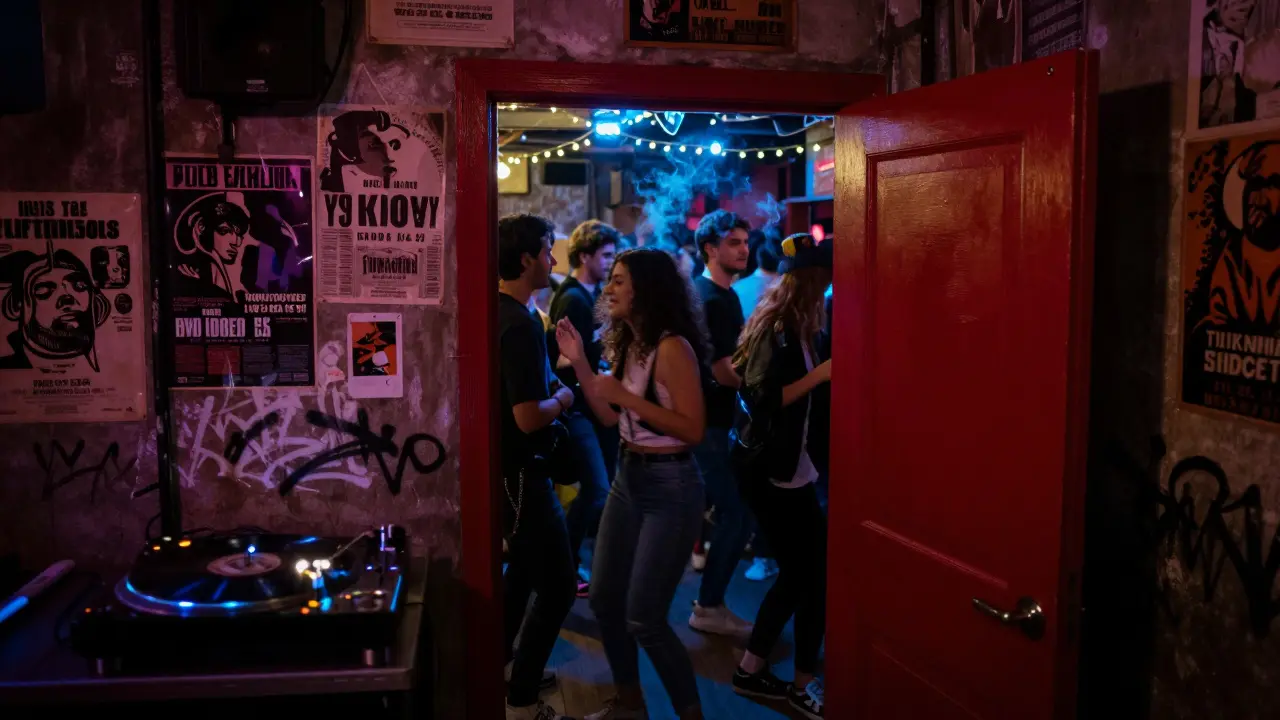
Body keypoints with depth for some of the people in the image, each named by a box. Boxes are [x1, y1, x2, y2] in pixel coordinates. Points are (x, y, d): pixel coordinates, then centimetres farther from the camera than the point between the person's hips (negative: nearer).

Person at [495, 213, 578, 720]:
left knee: (524, 569, 24)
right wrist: (562, 399, -10)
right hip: (519, 471, -10)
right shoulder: (521, 325, -23)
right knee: (557, 584, -1)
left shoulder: (494, 312, 7)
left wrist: (550, 391, 14)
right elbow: (529, 417, -28)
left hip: (503, 465, 10)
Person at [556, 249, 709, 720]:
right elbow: (609, 416, 7)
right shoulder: (627, 342, 6)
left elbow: (693, 429, -24)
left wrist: (627, 396, -24)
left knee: (644, 618, -4)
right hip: (628, 478, 9)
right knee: (604, 598, 15)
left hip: (670, 487, -9)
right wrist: (580, 362, -1)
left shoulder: (672, 348, -19)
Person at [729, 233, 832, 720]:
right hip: (769, 467, -10)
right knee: (811, 573, -1)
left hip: (788, 463, 10)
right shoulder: (776, 328, -16)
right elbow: (762, 399, -25)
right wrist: (820, 374, -24)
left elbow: (805, 395, 8)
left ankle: (752, 670, 26)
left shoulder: (797, 328, 11)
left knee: (801, 570, 15)